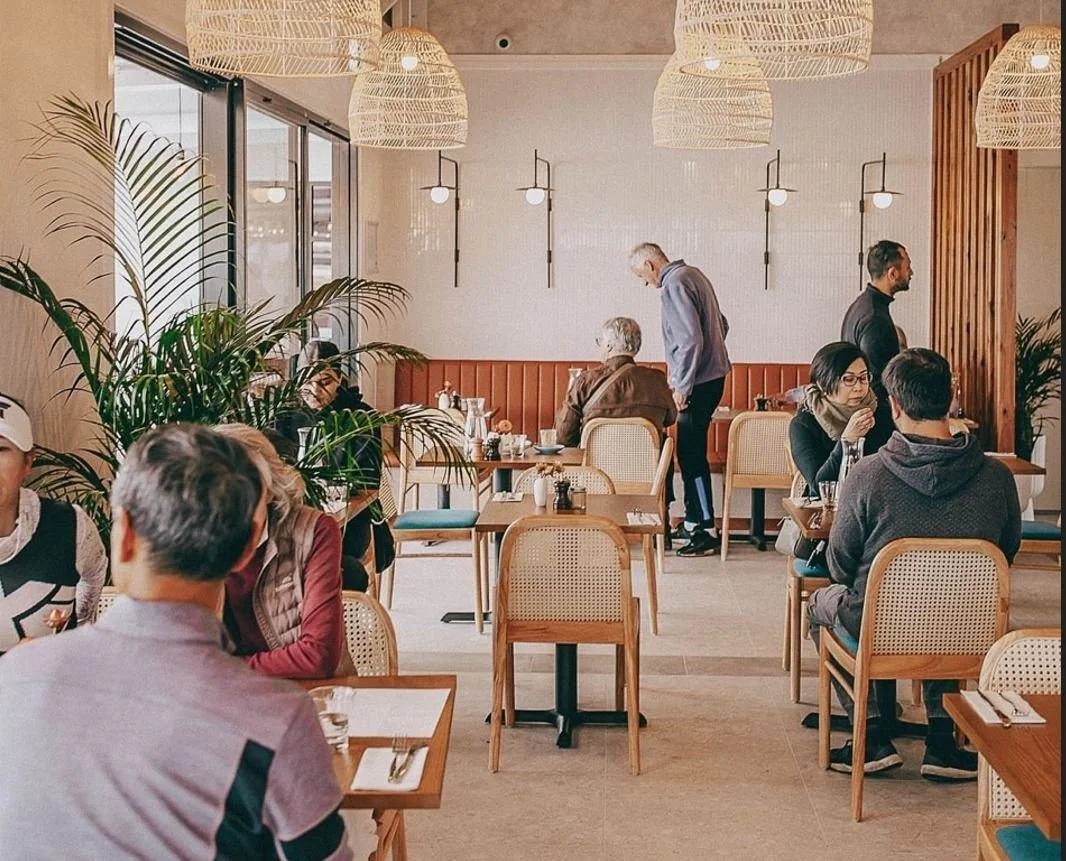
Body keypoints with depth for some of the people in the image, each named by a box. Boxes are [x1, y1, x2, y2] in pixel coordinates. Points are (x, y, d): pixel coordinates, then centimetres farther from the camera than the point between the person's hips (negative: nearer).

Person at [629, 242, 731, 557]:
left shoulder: (674, 284, -15)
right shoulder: (693, 274, 15)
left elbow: (690, 338, -22)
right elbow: (721, 325, 21)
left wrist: (682, 385, -18)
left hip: (698, 382, -10)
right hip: (711, 375, 10)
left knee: (691, 454, -7)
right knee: (690, 451, 14)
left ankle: (707, 531, -6)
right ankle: (693, 521, 21)